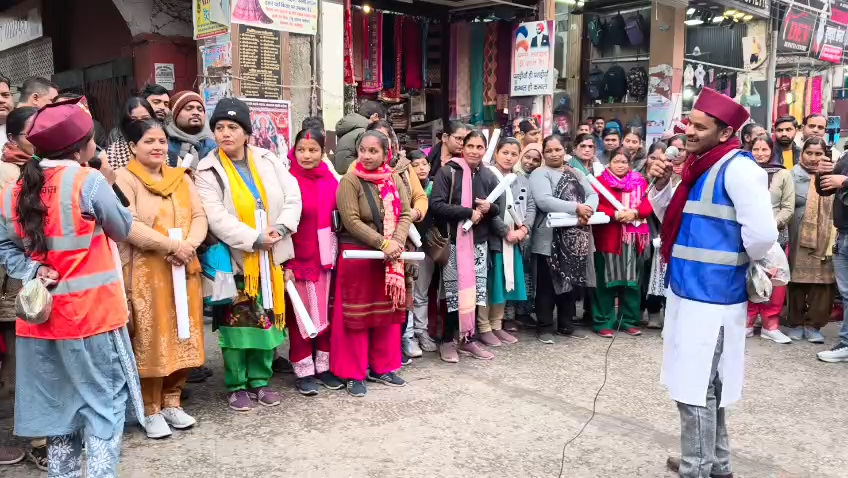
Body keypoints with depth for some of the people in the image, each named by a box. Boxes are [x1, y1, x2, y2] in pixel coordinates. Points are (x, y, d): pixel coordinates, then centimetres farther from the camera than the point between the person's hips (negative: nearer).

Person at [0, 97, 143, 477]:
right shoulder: (89, 182, -14)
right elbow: (123, 229, -1)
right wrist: (108, 186, 10)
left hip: (42, 315, 6)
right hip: (91, 314, -6)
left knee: (58, 404, 17)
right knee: (105, 402, 5)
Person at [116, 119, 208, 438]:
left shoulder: (181, 178, 13)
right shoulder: (124, 179, -4)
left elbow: (199, 217, 6)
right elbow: (128, 226, -16)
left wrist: (188, 245, -13)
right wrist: (171, 245, -19)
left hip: (183, 271, 5)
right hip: (144, 273, -5)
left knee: (181, 338, 9)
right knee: (149, 341, -1)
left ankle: (172, 403, 23)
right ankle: (151, 411, 12)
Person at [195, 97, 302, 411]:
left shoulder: (268, 160, 5)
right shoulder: (207, 171, -5)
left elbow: (293, 197, 2)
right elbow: (217, 218, -15)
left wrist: (280, 227, -15)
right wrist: (255, 239, -21)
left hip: (271, 256, 3)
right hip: (235, 259, -3)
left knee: (267, 321, 9)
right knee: (237, 323, 2)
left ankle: (260, 380, 23)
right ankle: (237, 386, 16)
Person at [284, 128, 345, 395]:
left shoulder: (330, 179, 4)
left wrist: (335, 253, 6)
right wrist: (286, 263, -17)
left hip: (324, 258, 5)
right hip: (298, 259, -4)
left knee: (325, 313, 12)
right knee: (300, 316, 6)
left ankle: (323, 367, 25)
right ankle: (303, 372, 16)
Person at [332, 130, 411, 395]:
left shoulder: (395, 179, 6)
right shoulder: (350, 181, -10)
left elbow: (405, 214, 2)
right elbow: (352, 221, -17)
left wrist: (397, 242, -15)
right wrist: (383, 243, -19)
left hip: (391, 256, 5)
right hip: (357, 255, -5)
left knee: (388, 312, 11)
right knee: (357, 314, 2)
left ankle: (381, 368, 25)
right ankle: (354, 374, 13)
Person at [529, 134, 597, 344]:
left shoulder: (577, 173, 17)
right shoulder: (539, 174, -4)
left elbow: (593, 194, 7)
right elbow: (544, 201, -20)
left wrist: (588, 209, -16)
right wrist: (576, 207, -21)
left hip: (577, 238, 6)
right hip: (550, 238, -6)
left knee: (574, 281, 12)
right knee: (548, 284, 1)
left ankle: (566, 325, 24)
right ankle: (544, 327, 11)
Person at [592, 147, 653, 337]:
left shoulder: (640, 182, 13)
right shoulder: (600, 182, 2)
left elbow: (649, 204, 3)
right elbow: (595, 207, -9)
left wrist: (634, 212, -16)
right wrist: (615, 214, -22)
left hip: (633, 239, 4)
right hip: (607, 238, -3)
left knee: (632, 281, 7)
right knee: (607, 281, 0)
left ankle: (629, 321, 18)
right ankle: (604, 322, 6)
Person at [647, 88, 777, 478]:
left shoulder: (737, 168, -17)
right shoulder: (699, 165, 11)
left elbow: (762, 233, -26)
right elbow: (673, 220, 19)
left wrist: (743, 263, -6)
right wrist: (661, 187, 2)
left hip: (711, 296, -9)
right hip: (689, 290, 9)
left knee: (695, 389, -1)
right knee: (703, 385, 19)